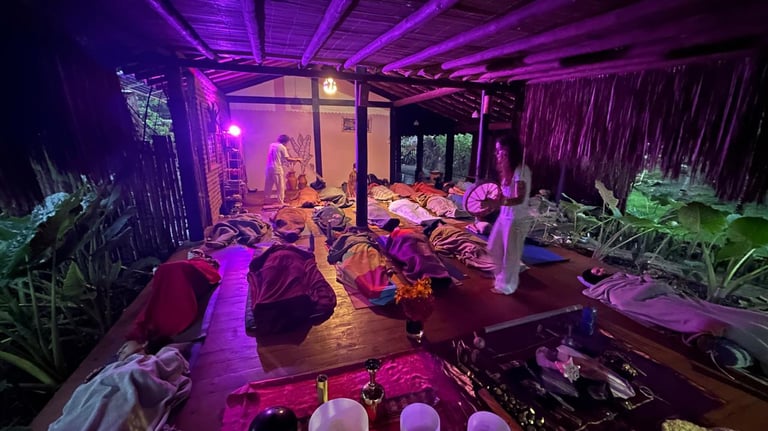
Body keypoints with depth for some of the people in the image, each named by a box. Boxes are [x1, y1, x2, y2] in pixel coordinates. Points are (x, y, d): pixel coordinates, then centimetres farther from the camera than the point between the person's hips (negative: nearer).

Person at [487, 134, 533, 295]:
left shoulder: (521, 170, -19)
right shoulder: (508, 169, 6)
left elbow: (519, 198, -29)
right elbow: (505, 193, 8)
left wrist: (497, 202, -42)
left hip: (517, 219, -9)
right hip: (504, 216, 9)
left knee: (510, 254, 7)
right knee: (494, 248, 19)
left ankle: (506, 286, 28)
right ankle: (500, 278, 41)